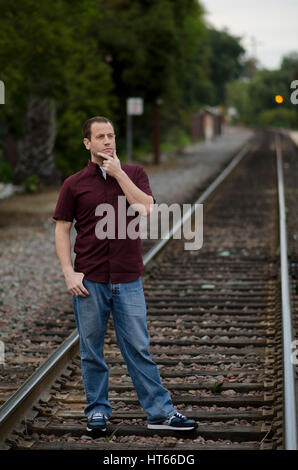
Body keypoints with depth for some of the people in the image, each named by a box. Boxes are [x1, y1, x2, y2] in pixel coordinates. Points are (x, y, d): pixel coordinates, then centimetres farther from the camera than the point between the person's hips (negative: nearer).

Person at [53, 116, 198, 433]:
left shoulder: (135, 174, 7)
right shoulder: (74, 184, 3)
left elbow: (145, 208, -11)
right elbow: (62, 229, 4)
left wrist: (118, 173, -12)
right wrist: (69, 273, -6)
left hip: (128, 280, 0)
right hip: (89, 281, 0)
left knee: (138, 348, 2)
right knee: (91, 350, 6)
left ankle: (160, 412, 5)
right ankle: (97, 410, 19)